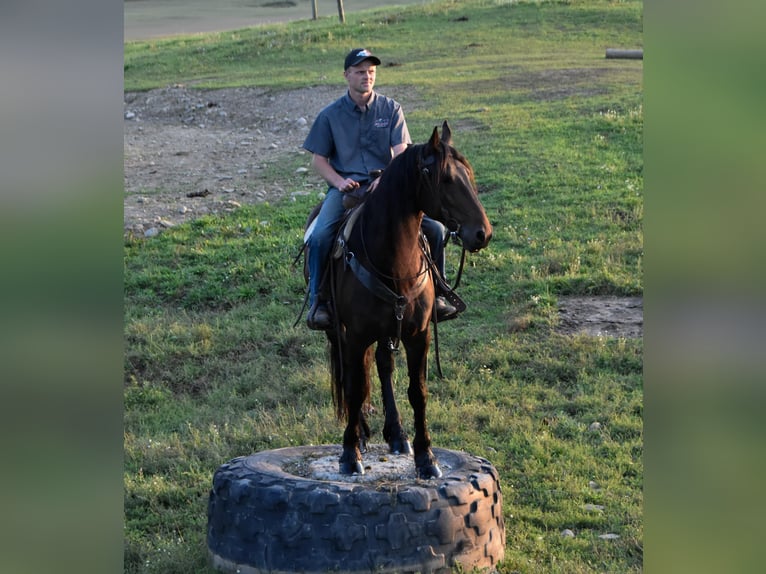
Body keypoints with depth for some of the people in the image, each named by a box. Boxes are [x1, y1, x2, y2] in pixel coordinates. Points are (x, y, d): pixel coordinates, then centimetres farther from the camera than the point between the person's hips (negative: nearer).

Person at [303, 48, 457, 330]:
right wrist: (339, 181, -11)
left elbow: (401, 152, -2)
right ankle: (317, 302, -13)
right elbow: (318, 159, 7)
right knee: (320, 237, -29)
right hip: (345, 186, -1)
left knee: (435, 229, -15)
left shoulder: (391, 109, 6)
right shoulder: (330, 115, 5)